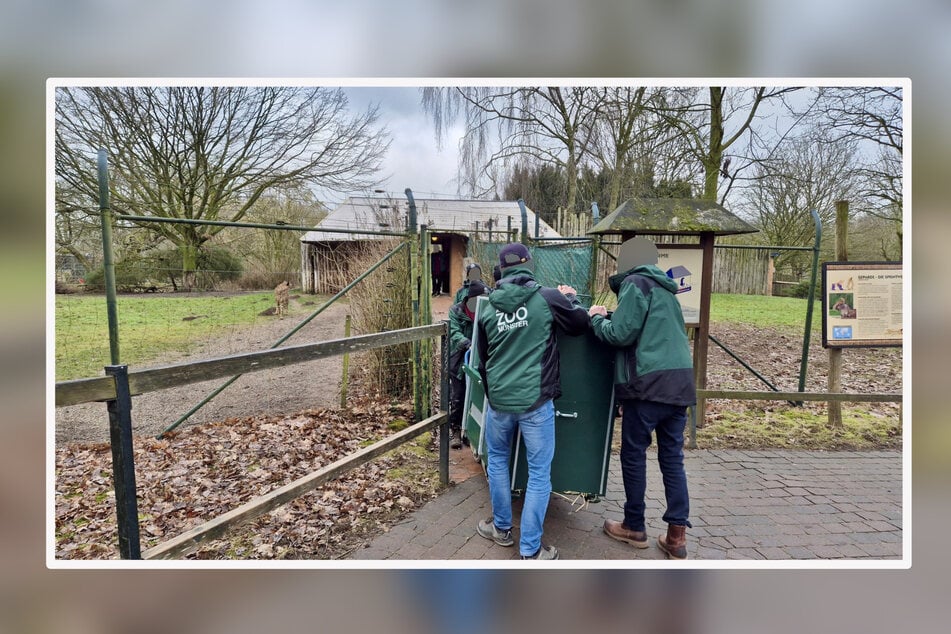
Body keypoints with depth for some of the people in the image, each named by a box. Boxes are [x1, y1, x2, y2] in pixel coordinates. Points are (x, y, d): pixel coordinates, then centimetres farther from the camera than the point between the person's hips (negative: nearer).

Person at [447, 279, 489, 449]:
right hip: (459, 362, -2)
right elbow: (454, 333, -19)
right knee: (457, 399, 4)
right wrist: (468, 344, -37)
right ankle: (455, 432, 17)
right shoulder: (456, 310, -8)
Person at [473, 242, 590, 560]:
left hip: (498, 399, 4)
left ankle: (502, 528, 37)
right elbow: (581, 325, 7)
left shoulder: (487, 308, 4)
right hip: (536, 401, -3)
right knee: (539, 473, 8)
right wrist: (571, 298, 25)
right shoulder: (548, 298, -8)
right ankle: (530, 550, 15)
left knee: (497, 460, 24)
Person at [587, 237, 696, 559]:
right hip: (679, 381, 8)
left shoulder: (635, 284, -5)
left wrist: (597, 319, 7)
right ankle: (676, 536, 12)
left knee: (634, 454, 6)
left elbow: (621, 334, -11)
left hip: (649, 382, -8)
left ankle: (634, 527, 18)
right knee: (672, 457, 10)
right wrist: (610, 315, 16)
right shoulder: (665, 288, 21)